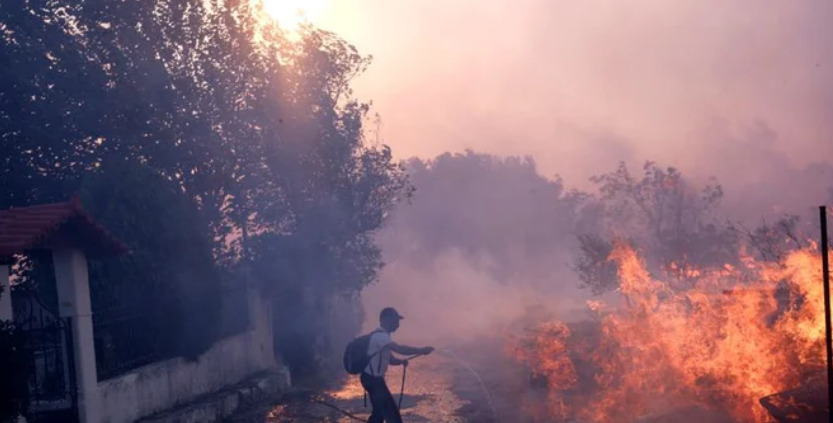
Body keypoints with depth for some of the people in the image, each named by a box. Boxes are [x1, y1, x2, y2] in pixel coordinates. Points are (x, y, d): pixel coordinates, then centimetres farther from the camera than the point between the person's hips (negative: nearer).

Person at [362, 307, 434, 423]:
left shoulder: (382, 336, 13)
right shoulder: (380, 336, -21)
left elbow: (390, 359, 17)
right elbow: (399, 349, -34)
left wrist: (402, 361, -4)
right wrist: (421, 351, -24)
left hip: (373, 379, 10)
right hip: (373, 379, -10)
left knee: (379, 412, 19)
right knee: (392, 413, -6)